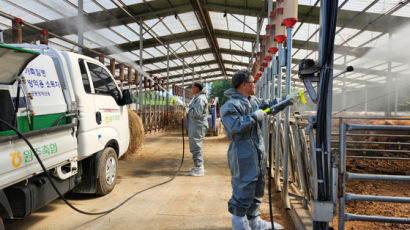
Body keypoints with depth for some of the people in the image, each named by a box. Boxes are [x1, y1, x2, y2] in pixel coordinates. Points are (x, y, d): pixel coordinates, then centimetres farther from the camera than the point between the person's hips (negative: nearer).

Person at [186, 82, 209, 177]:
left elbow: (197, 113, -24)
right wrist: (189, 110, 6)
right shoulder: (197, 98, 18)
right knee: (196, 146, 17)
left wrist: (188, 110, -10)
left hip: (198, 126, -11)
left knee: (196, 146, -10)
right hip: (195, 125, 11)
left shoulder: (200, 99, -16)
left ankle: (199, 169, -6)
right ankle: (198, 166, 26)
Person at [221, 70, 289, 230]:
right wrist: (255, 116, -18)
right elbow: (236, 126, -27)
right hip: (243, 156, -10)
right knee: (243, 191, -4)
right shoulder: (230, 105, -16)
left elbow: (267, 104, 32)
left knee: (257, 190, 19)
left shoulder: (254, 101, 13)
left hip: (258, 153, 10)